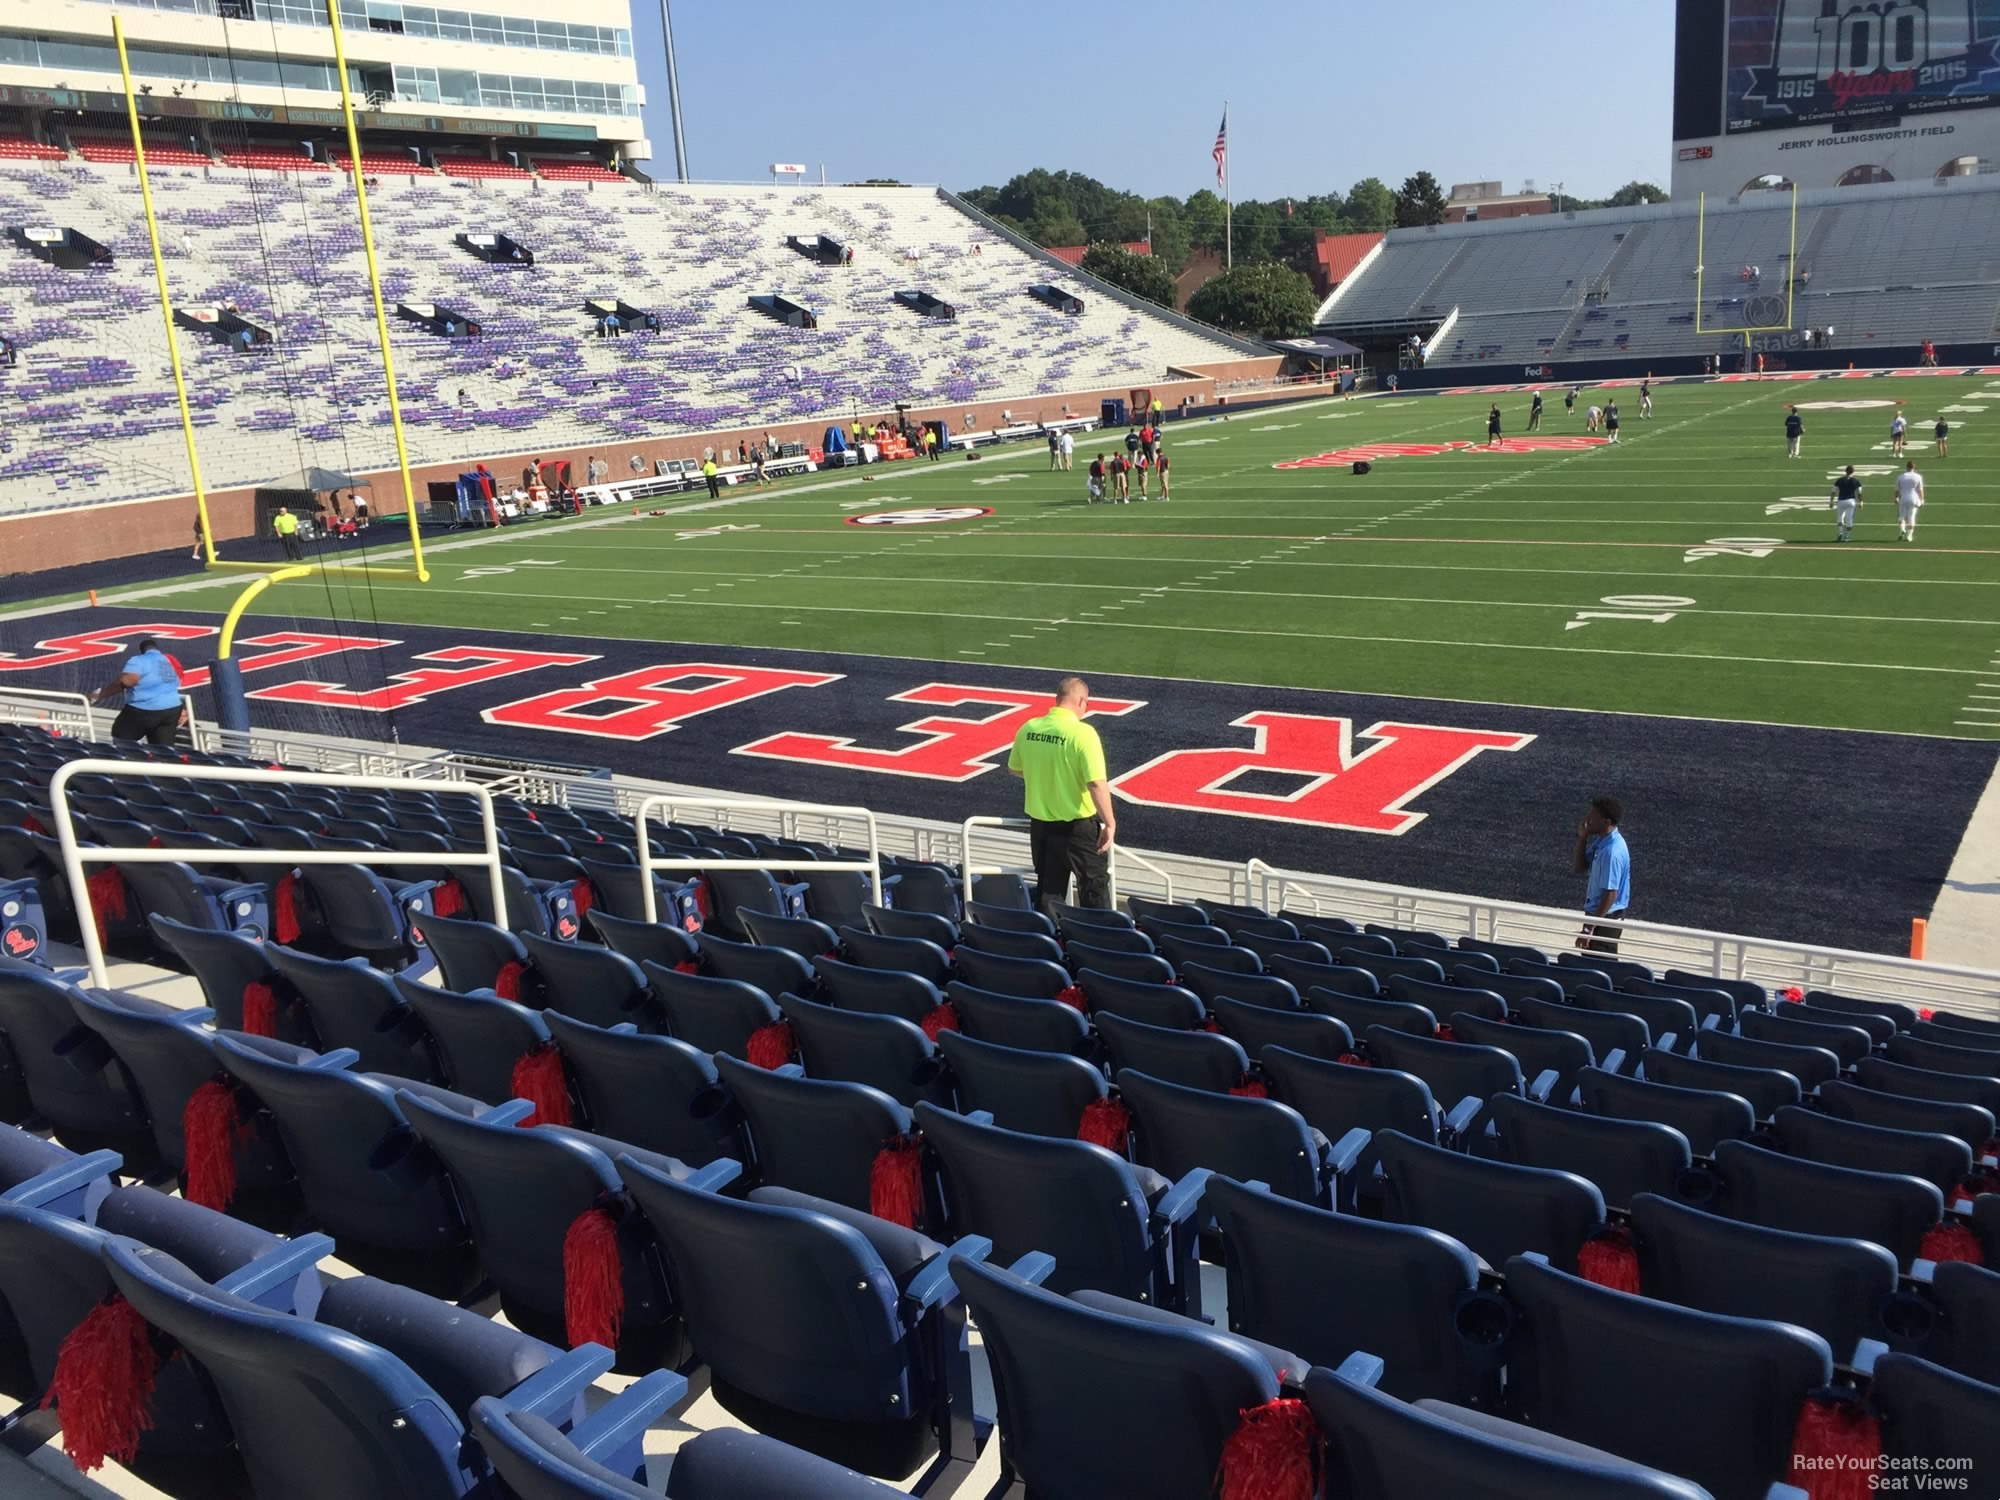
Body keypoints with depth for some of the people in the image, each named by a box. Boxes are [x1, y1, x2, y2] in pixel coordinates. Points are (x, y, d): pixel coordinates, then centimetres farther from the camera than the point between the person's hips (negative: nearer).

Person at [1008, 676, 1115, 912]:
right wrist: (1110, 823, -16)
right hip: (1077, 825, -5)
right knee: (1095, 885, 12)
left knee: (1048, 889, 18)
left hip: (1040, 822, 5)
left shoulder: (1028, 729, -4)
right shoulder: (1082, 733, -20)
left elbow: (1015, 769, 12)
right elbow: (1097, 783, -25)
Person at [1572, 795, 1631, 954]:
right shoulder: (1600, 840, 1)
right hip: (1596, 911, 9)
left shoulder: (1612, 852, -28)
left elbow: (1611, 894, -26)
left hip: (1606, 917, -9)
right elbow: (1581, 868, 11)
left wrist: (1589, 928, -24)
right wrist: (1583, 838, -3)